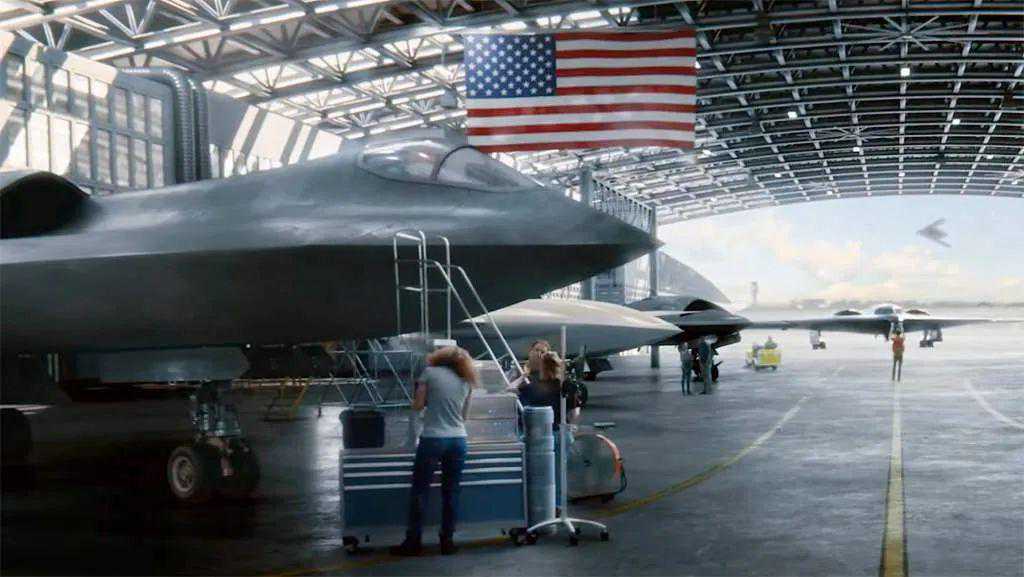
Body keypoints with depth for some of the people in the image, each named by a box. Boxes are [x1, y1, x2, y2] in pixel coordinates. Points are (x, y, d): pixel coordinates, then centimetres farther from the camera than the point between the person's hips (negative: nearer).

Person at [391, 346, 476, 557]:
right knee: (451, 492, 9)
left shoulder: (429, 372, 1)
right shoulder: (466, 381, 12)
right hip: (458, 440, 3)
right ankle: (447, 541, 11)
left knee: (419, 490, 3)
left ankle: (413, 542, 5)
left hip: (432, 439, -3)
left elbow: (418, 405, 1)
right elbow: (464, 415, 15)